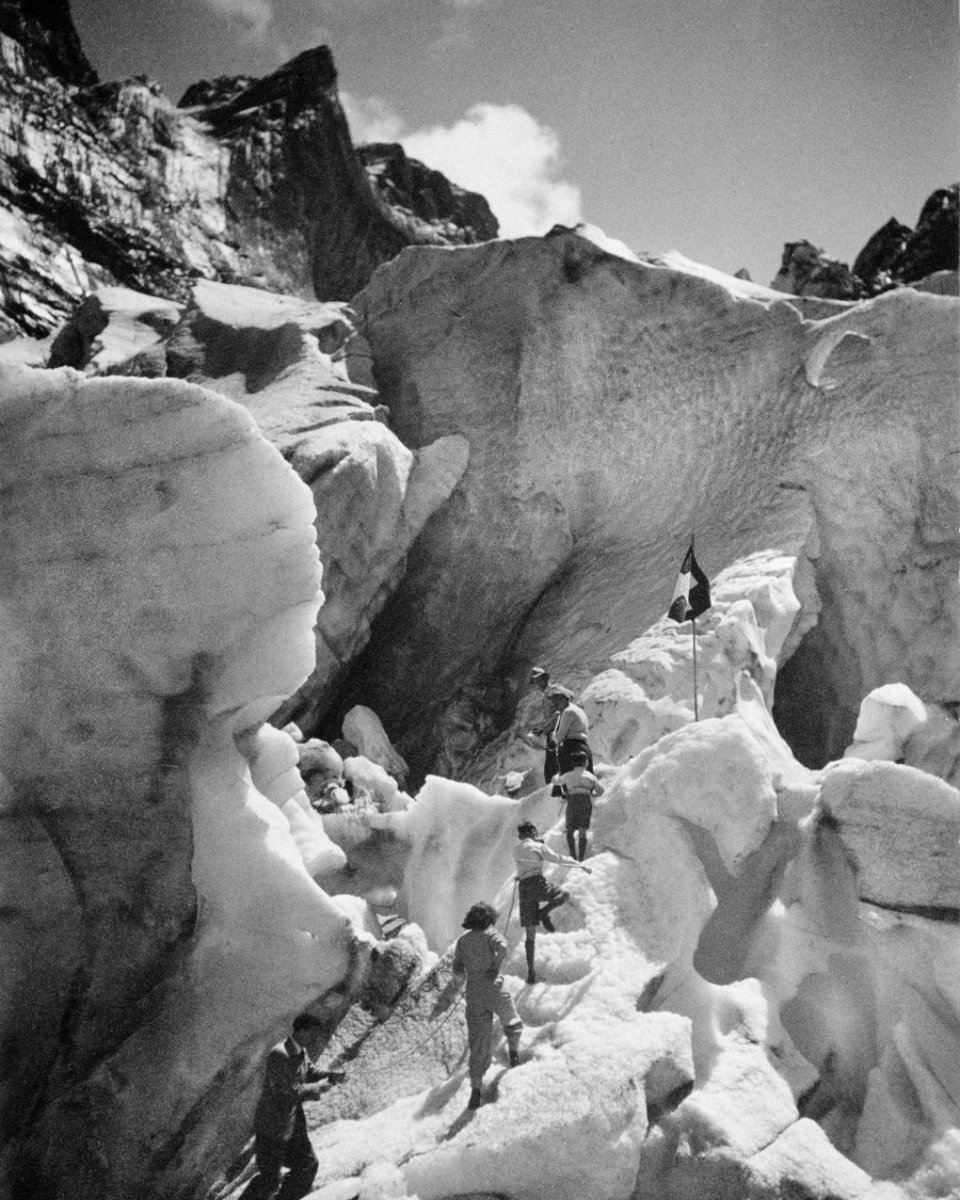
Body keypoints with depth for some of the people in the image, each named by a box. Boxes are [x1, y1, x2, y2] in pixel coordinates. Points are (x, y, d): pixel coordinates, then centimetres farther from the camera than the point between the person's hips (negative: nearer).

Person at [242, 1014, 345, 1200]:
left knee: (307, 1164, 14)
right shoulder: (279, 1055, -29)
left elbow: (308, 1072, 14)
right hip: (273, 1125, -9)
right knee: (269, 1178, 2)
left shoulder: (301, 1051, -1)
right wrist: (320, 1086, -18)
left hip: (293, 1122, 9)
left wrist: (331, 1075, -3)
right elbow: (294, 1091, -29)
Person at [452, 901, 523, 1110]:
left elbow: (457, 970, 8)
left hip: (474, 994, 3)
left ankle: (476, 1087, -5)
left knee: (479, 1043, 5)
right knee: (512, 1023, 28)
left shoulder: (462, 940, 8)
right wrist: (496, 966, -8)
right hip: (494, 988, -3)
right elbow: (502, 947, -24)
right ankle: (514, 1050, 12)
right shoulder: (490, 933, -3)